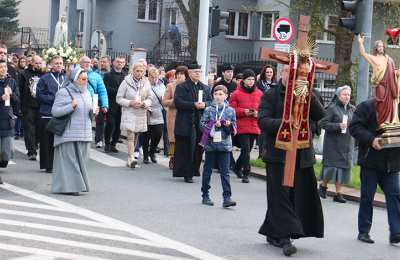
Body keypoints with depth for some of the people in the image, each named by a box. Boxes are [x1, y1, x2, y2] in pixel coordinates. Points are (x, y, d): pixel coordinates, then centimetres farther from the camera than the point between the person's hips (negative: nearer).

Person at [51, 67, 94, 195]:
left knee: (81, 160, 7)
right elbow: (54, 111, -12)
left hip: (84, 134, 7)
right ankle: (68, 186, -1)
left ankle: (78, 184, 14)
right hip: (69, 135, -6)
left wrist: (93, 111, 2)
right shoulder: (64, 92, -6)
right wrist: (71, 106, -21)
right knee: (69, 160, -5)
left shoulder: (86, 93, 15)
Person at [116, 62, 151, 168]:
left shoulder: (146, 83, 4)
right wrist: (130, 103, -17)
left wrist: (144, 103, -12)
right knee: (130, 135, -14)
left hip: (141, 113, 4)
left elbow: (149, 99, 9)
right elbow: (119, 98, -3)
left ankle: (130, 158, 22)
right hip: (129, 112, -4)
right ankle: (131, 158, -20)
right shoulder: (126, 82, -5)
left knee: (136, 136, 11)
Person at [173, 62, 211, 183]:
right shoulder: (181, 87, 2)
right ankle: (187, 174, 2)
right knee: (186, 149, -3)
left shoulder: (205, 88, 17)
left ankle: (192, 171, 12)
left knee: (198, 149, 2)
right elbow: (178, 102, -10)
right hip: (185, 124, -4)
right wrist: (194, 105, -17)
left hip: (201, 123, 4)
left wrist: (204, 104, -9)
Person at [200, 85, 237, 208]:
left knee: (225, 172, -3)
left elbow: (234, 129, 7)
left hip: (225, 145, 0)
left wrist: (229, 125, -14)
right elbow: (202, 125, -2)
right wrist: (214, 124, -16)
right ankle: (205, 195, 21)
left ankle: (227, 197, -5)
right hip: (210, 143, 0)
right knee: (207, 170, 10)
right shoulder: (208, 110, 1)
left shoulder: (230, 111, 4)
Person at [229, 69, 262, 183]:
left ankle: (237, 167, 35)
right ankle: (246, 173, -7)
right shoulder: (236, 93, -3)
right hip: (242, 127, -4)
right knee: (246, 150, -12)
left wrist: (258, 113, -7)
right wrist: (243, 111, -14)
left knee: (247, 150, 14)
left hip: (254, 127, 5)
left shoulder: (259, 93, 8)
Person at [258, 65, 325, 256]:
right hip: (278, 153, -4)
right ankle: (284, 238, -8)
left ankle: (273, 233, 19)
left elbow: (320, 115, -2)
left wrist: (309, 95, -13)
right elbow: (262, 121, -10)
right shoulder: (270, 96, 1)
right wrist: (283, 122, -25)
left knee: (301, 195, 7)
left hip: (301, 154, 4)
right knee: (280, 195, -8)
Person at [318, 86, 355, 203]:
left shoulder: (352, 109, 8)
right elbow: (323, 123, -12)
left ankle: (338, 193, 11)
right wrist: (338, 126, -19)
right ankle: (323, 185, 22)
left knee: (344, 166, 4)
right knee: (332, 165, -5)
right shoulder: (332, 108, -7)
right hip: (333, 142, -5)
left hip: (347, 143, 5)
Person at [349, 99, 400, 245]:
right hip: (371, 161, -4)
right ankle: (363, 232, 16)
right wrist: (371, 139, -24)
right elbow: (354, 127, -12)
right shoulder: (366, 107, -6)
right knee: (367, 197, 5)